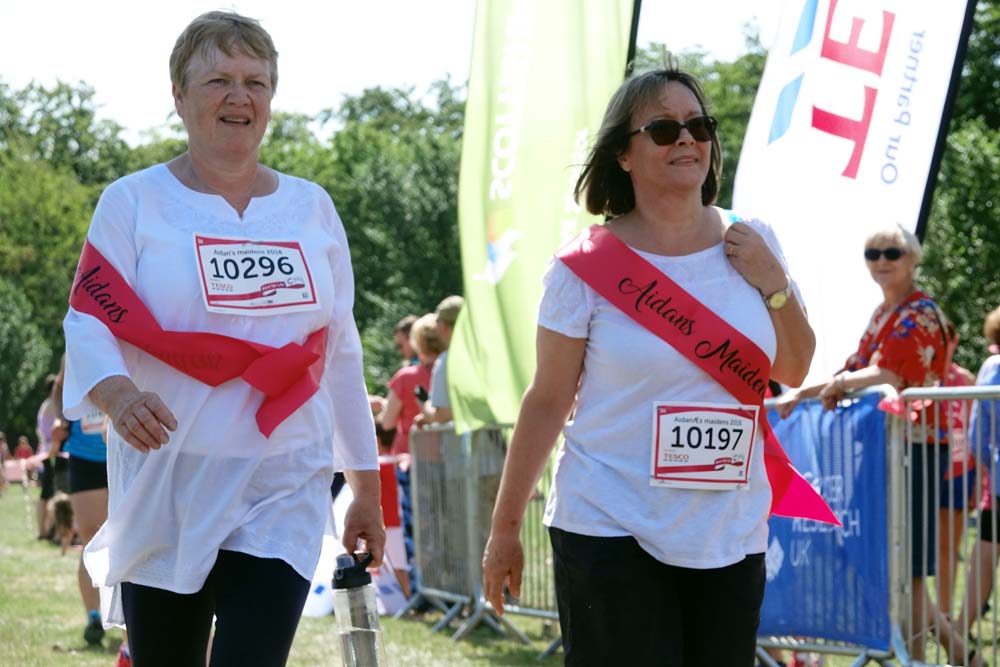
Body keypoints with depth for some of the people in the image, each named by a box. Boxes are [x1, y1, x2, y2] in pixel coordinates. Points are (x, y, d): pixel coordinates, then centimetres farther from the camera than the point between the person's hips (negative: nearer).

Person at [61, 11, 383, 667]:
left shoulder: (312, 208, 11)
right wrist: (117, 393, -32)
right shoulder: (133, 203, 1)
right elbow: (89, 324, -9)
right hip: (164, 493, -1)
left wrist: (367, 486, 16)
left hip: (283, 493, 1)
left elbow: (341, 353, 15)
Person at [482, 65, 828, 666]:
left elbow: (795, 371, 13)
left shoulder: (751, 244, 5)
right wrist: (505, 528, 2)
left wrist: (773, 284, -4)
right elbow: (547, 402, -1)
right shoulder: (587, 266, -6)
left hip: (732, 537, 4)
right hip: (612, 536, -4)